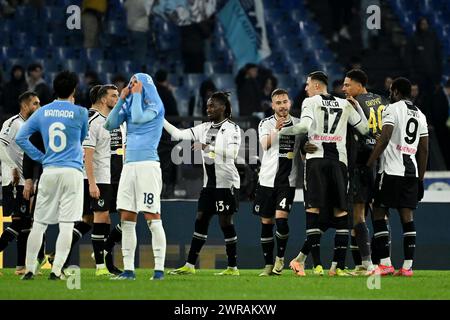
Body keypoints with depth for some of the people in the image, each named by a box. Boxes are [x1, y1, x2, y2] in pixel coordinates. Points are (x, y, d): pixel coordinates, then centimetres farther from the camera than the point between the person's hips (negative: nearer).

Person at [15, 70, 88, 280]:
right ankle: (56, 270, -10)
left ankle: (29, 269, 7)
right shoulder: (80, 112, -1)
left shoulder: (42, 112, 7)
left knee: (39, 223, 8)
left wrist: (41, 157, 10)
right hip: (72, 171, -3)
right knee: (66, 224, -3)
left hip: (49, 172, 3)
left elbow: (20, 138, 6)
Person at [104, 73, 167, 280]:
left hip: (148, 165, -7)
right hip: (129, 165, 7)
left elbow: (138, 117, -18)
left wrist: (137, 94, -5)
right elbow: (110, 125, 9)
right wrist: (122, 99, 4)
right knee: (126, 219, 4)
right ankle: (128, 270, 8)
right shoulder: (129, 105, 17)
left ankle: (159, 269, -10)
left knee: (152, 217, -10)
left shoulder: (154, 104, -1)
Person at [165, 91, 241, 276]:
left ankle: (233, 267, 4)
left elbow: (232, 153, -22)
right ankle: (190, 266, 7)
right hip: (209, 183, 7)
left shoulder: (232, 129, -8)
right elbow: (178, 134, 9)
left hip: (226, 183, -7)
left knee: (225, 222, -4)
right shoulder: (204, 128, 11)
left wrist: (208, 147, -25)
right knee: (201, 220, 5)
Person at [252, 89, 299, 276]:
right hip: (267, 178, 1)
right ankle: (268, 264, 12)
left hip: (288, 180, -1)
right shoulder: (266, 124, 3)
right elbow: (265, 144, -16)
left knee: (281, 217, -17)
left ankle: (280, 257, 2)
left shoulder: (298, 124, 8)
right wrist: (276, 129, -34)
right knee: (266, 222, 3)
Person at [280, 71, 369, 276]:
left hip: (317, 159, -3)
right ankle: (340, 266, -1)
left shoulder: (310, 102, 6)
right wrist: (358, 106, 29)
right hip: (339, 160, 3)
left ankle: (317, 265, -12)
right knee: (340, 211, 5)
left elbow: (305, 126, -11)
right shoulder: (345, 105, 16)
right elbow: (364, 129, 16)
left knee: (313, 209, -4)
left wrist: (282, 131, 4)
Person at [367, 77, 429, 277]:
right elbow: (424, 150, 17)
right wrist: (420, 178, 20)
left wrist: (369, 163, -14)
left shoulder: (393, 109, -4)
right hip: (412, 172, 6)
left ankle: (385, 263, -7)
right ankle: (408, 266, -1)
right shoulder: (420, 115, 17)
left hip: (391, 170, -6)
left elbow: (384, 138, -16)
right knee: (407, 217, 4)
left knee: (379, 214, 0)